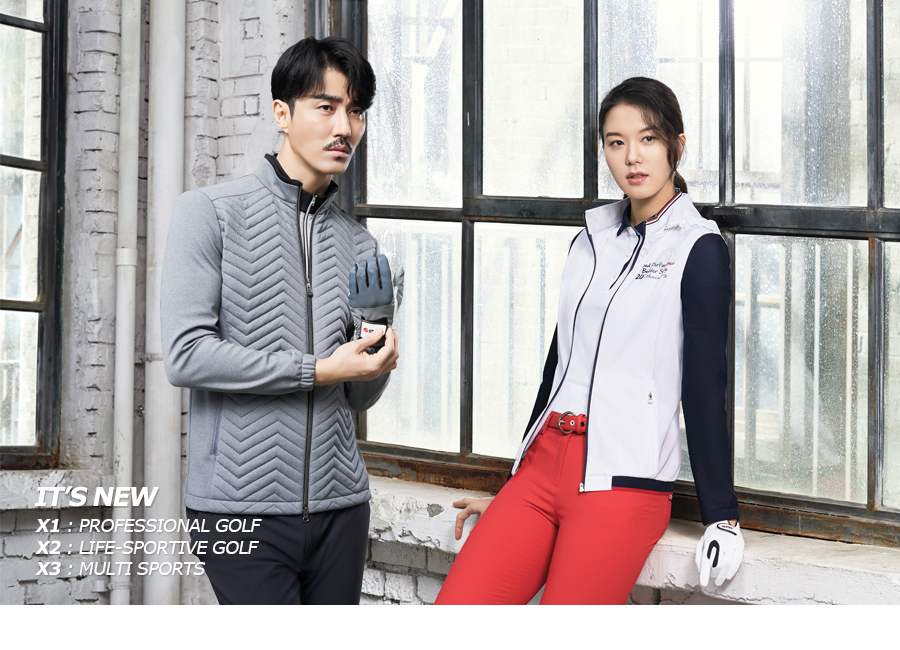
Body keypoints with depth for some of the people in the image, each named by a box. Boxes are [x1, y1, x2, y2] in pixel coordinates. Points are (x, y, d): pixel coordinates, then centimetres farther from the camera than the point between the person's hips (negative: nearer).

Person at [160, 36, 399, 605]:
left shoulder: (360, 244, 14)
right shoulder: (210, 212, -1)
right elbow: (186, 356, -12)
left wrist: (378, 365, -7)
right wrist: (319, 370, -12)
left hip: (340, 504, 5)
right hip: (242, 508, -5)